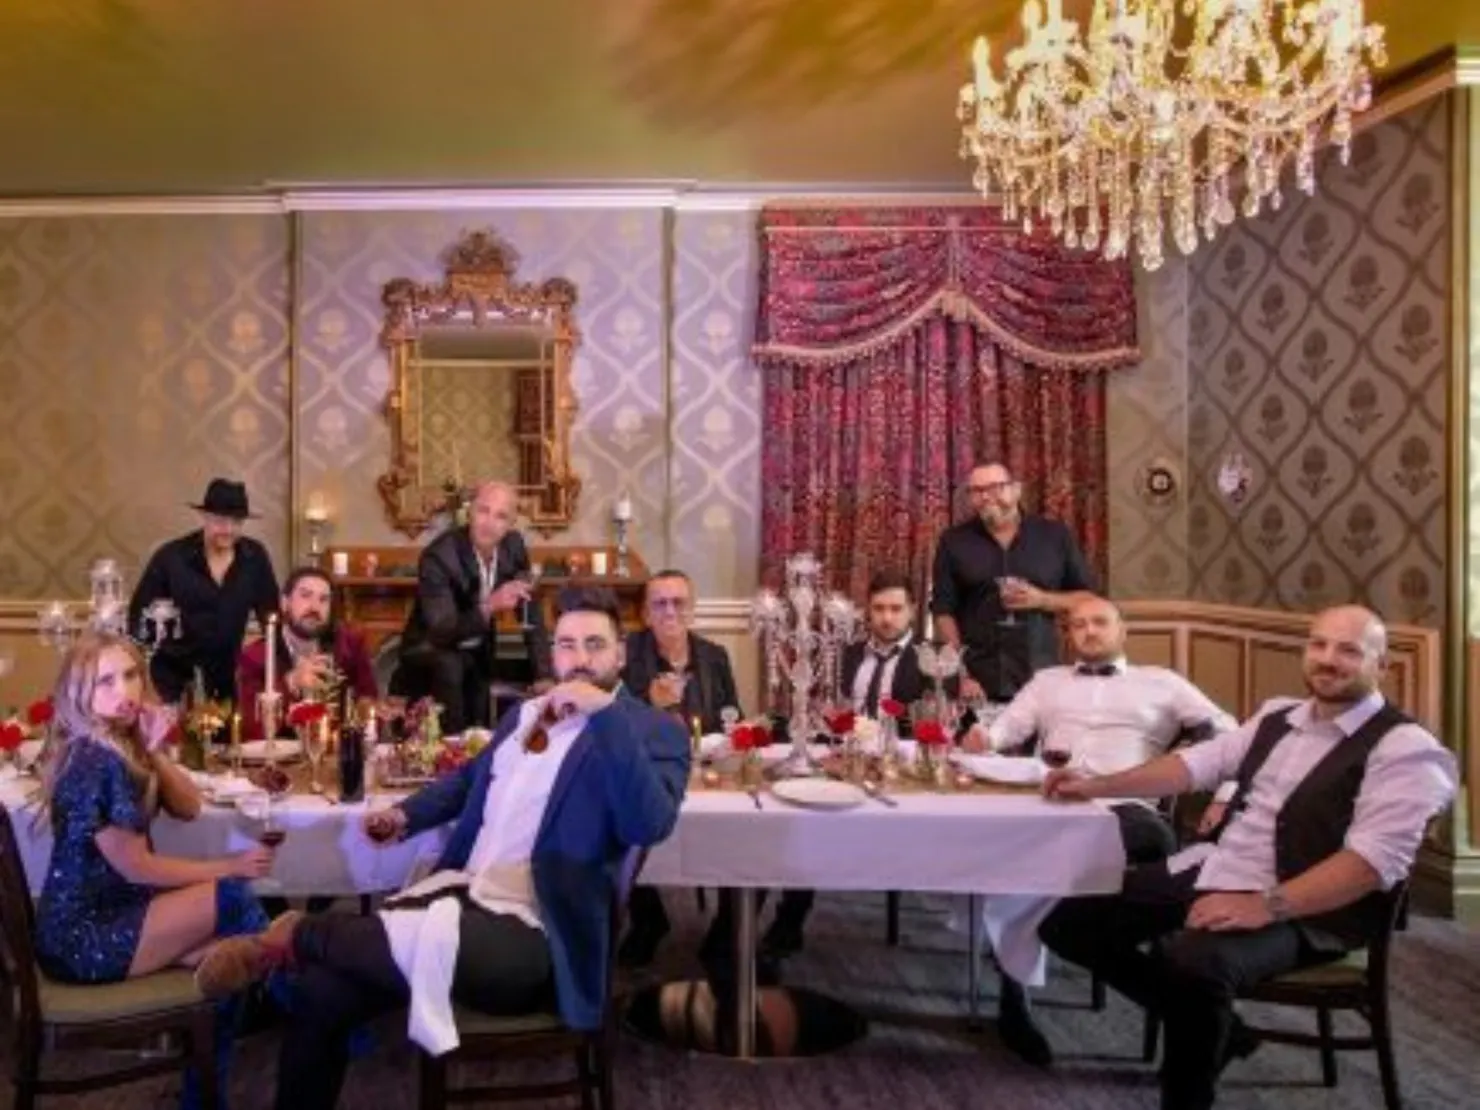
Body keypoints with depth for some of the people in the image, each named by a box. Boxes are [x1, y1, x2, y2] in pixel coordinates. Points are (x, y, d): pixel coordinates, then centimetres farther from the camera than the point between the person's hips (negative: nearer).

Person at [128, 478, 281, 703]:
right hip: (172, 672, -2)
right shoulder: (171, 556, -9)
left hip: (227, 674, 3)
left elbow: (269, 612, 2)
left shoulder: (255, 557, -3)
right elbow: (139, 611, -6)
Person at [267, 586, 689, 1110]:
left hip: (531, 933, -7)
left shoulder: (653, 730, -4)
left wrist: (605, 712, -23)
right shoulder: (526, 713, 18)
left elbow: (649, 825, -22)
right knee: (321, 990, -8)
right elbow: (472, 776, 35)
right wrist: (406, 813, 18)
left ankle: (299, 937, 8)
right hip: (459, 893, 7)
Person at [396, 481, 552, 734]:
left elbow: (531, 612, -5)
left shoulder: (513, 546, -13)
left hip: (478, 653, 6)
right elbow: (441, 632, -38)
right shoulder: (439, 556, -31)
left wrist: (543, 676, -13)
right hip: (430, 651, -6)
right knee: (448, 667, -35)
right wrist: (488, 607, -54)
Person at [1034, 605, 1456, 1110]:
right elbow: (1197, 763, 17)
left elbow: (1374, 860, -20)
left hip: (1299, 910, -8)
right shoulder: (1279, 714, 15)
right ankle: (1210, 1027, 14)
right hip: (1208, 871, 8)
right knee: (1069, 922, 0)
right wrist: (1097, 785, 9)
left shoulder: (1406, 750, -9)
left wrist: (1266, 906, -30)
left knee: (1194, 960, -39)